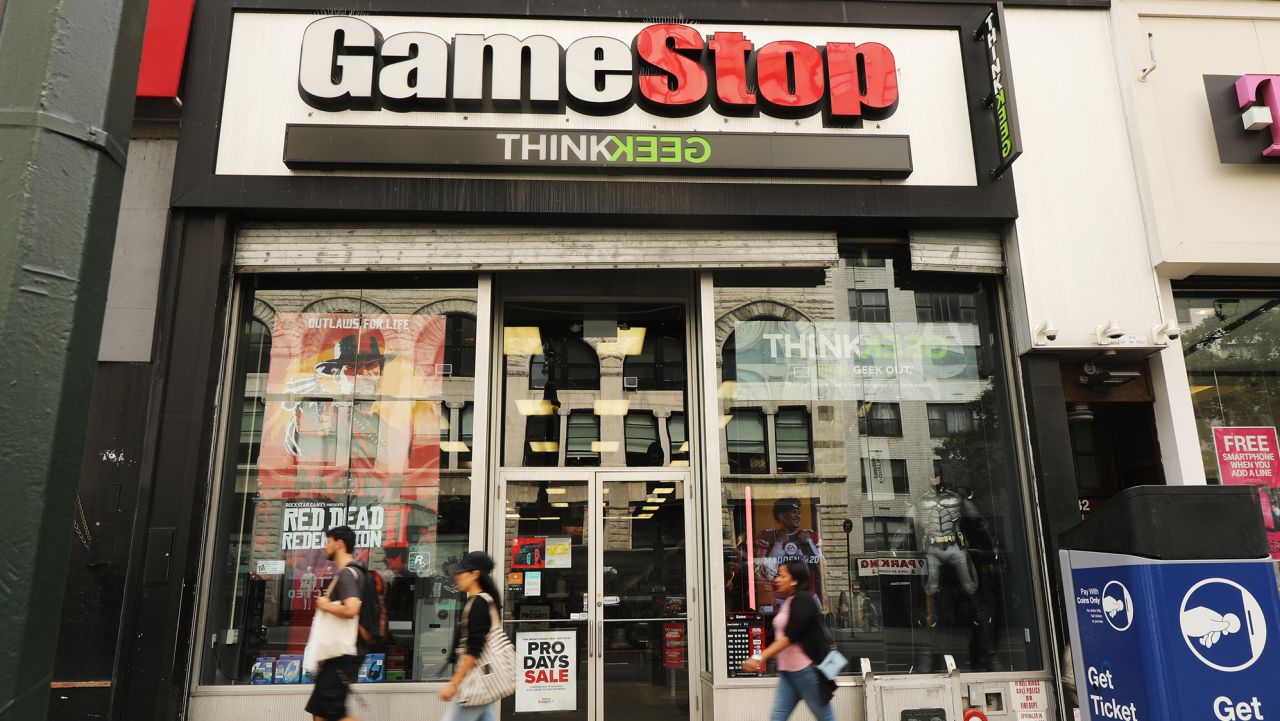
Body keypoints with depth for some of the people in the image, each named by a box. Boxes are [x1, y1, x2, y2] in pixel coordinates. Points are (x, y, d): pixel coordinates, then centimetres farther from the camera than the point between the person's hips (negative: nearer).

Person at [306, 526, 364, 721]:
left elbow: (351, 609, -30)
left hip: (343, 654, -10)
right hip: (337, 653, 10)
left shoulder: (346, 573, -15)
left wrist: (325, 606, -14)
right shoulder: (345, 573, 18)